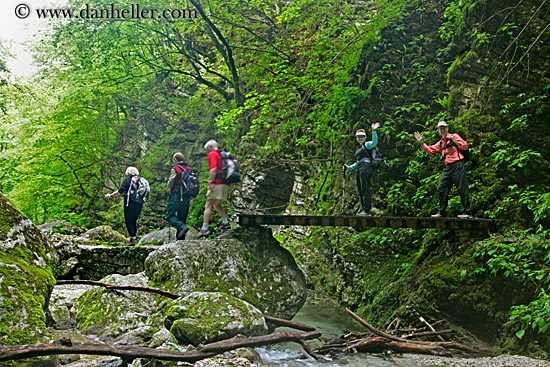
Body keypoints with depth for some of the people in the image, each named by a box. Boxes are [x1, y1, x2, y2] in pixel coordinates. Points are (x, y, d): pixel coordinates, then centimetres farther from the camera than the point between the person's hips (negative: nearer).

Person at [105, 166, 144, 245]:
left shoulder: (127, 179, -1)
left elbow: (120, 192, -7)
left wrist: (110, 195, 5)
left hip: (130, 204, -5)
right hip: (139, 204, 5)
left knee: (128, 221, 0)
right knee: (134, 221, 15)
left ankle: (133, 239, -9)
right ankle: (134, 237, 11)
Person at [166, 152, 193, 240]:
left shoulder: (175, 169, -7)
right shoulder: (189, 170, 12)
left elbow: (170, 184, -6)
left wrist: (169, 189, 14)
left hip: (176, 196, -6)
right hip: (187, 197, 6)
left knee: (170, 216, -3)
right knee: (182, 218, 9)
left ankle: (182, 227, -26)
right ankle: (181, 238, 7)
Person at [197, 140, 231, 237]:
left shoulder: (212, 154, 0)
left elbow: (213, 168, -16)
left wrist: (211, 181, -21)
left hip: (216, 183, -8)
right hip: (225, 184, 8)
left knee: (208, 206, -12)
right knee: (217, 205, 24)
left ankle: (204, 229, -20)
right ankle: (225, 223, 19)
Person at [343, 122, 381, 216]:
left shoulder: (367, 145, 5)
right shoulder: (359, 148, 30)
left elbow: (375, 142, -18)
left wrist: (374, 131, -31)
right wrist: (349, 167, 30)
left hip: (366, 168, -9)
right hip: (359, 170, 9)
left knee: (365, 189, -15)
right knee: (360, 190, 4)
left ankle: (367, 210, -19)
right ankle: (363, 209, 4)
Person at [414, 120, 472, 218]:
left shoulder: (454, 136, 3)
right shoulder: (440, 143, 22)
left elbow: (465, 146, -4)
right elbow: (429, 150, 22)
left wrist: (455, 141, -17)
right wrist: (421, 142, 13)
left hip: (457, 165, -7)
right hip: (448, 168, 7)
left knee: (462, 188, -7)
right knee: (441, 189, 5)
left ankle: (467, 212, -4)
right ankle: (441, 212, 11)